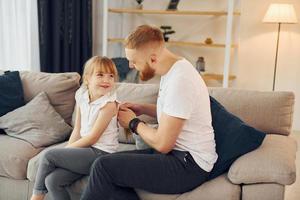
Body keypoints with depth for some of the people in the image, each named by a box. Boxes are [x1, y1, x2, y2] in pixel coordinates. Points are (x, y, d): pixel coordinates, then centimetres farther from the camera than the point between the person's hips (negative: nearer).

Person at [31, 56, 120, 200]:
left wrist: (68, 149, -6)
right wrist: (67, 151, -2)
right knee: (52, 180, -11)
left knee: (49, 156, -12)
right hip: (87, 150, 6)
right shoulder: (81, 96, 6)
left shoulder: (109, 103, -15)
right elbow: (77, 130, 9)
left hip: (101, 154, -6)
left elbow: (92, 137, -14)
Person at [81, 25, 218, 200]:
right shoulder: (172, 69, 7)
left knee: (104, 166, -17)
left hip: (189, 166, -10)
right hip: (178, 154, 10)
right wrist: (142, 109, 10)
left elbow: (162, 144, -21)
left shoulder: (180, 81, -24)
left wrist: (134, 123, -4)